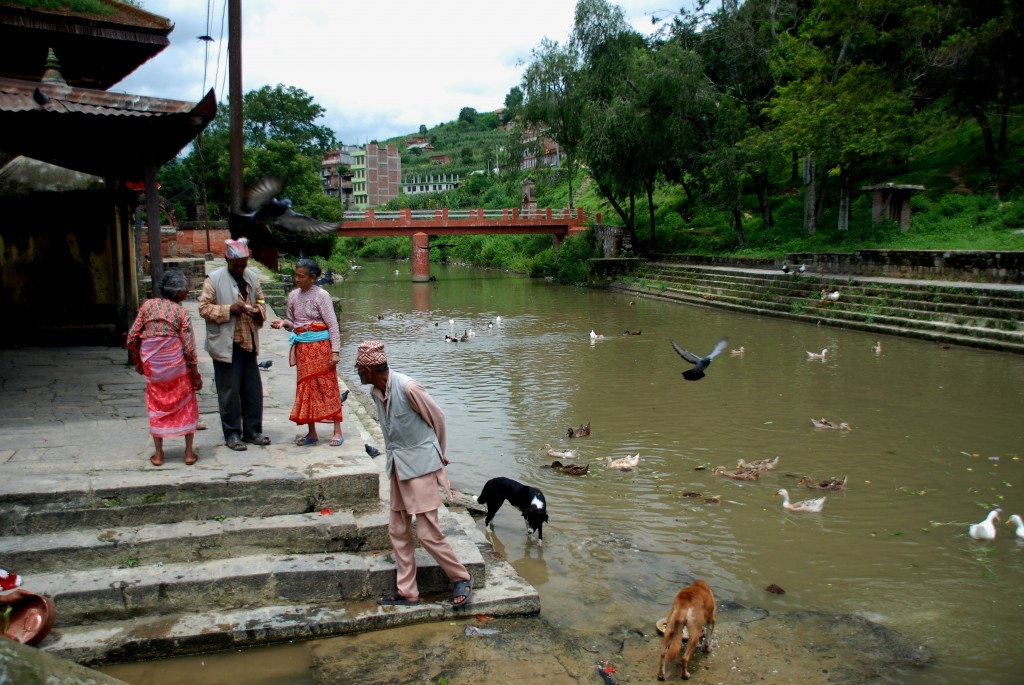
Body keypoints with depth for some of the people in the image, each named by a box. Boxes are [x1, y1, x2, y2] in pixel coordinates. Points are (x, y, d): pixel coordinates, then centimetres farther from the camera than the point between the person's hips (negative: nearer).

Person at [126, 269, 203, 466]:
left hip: (152, 366, 3)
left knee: (157, 406, 16)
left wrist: (137, 361, 17)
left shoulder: (147, 305, 2)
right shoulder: (181, 312, -6)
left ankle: (158, 454, 19)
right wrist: (196, 375, -1)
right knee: (186, 405, 12)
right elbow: (189, 348, -9)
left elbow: (132, 338, 2)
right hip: (176, 365, -3)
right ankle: (189, 453, 13)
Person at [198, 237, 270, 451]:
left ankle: (252, 430, 22)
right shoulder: (214, 279, -6)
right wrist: (229, 310, -20)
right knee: (229, 391, 2)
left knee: (253, 389, 10)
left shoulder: (252, 277, 9)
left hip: (249, 343, 5)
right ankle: (232, 434, 13)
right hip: (226, 344, -5)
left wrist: (259, 311, -4)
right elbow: (204, 307, -7)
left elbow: (260, 301, 18)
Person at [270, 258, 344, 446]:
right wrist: (284, 323, -7)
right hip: (302, 347, 6)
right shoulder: (293, 296, 7)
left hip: (320, 345, -6)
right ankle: (311, 432, 16)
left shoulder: (321, 295, -10)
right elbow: (293, 323, 16)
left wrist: (335, 351, -15)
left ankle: (337, 431, 5)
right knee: (306, 387, 8)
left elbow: (332, 325, -10)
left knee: (327, 386, -2)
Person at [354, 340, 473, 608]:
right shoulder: (376, 392, 3)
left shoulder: (407, 388, -21)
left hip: (420, 465, -8)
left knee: (428, 533, -5)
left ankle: (462, 579, 14)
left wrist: (438, 454, 6)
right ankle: (407, 592, 22)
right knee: (398, 531, 11)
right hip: (398, 467, 8)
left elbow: (437, 417, -9)